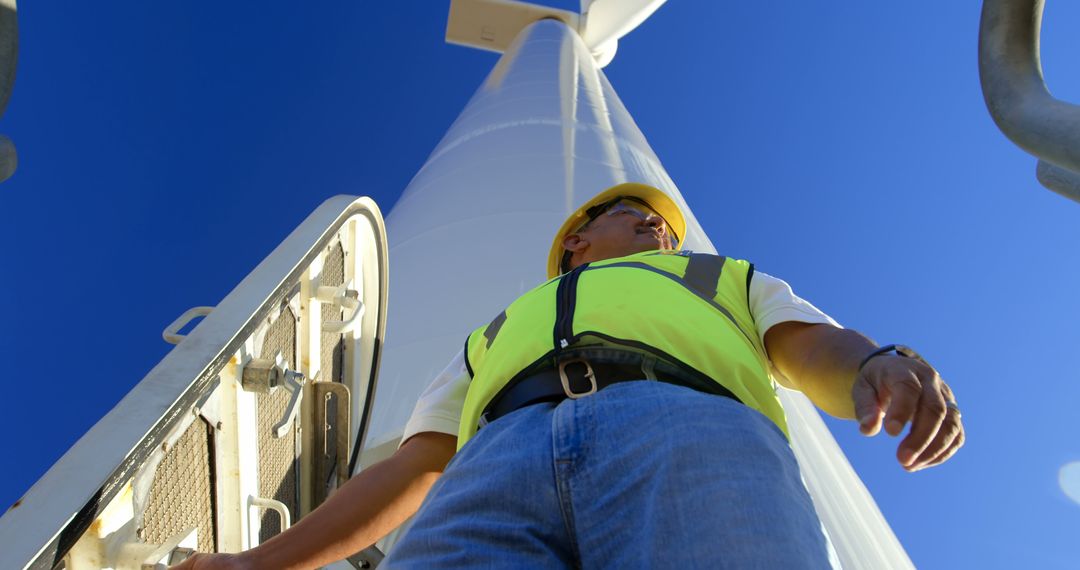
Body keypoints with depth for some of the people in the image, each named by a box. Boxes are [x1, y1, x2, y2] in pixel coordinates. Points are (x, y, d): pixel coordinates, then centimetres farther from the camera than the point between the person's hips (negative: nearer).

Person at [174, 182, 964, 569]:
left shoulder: (732, 282, 40)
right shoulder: (496, 335, 43)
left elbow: (821, 351, 19)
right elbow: (407, 473, 36)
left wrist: (885, 365, -7)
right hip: (498, 467, 2)